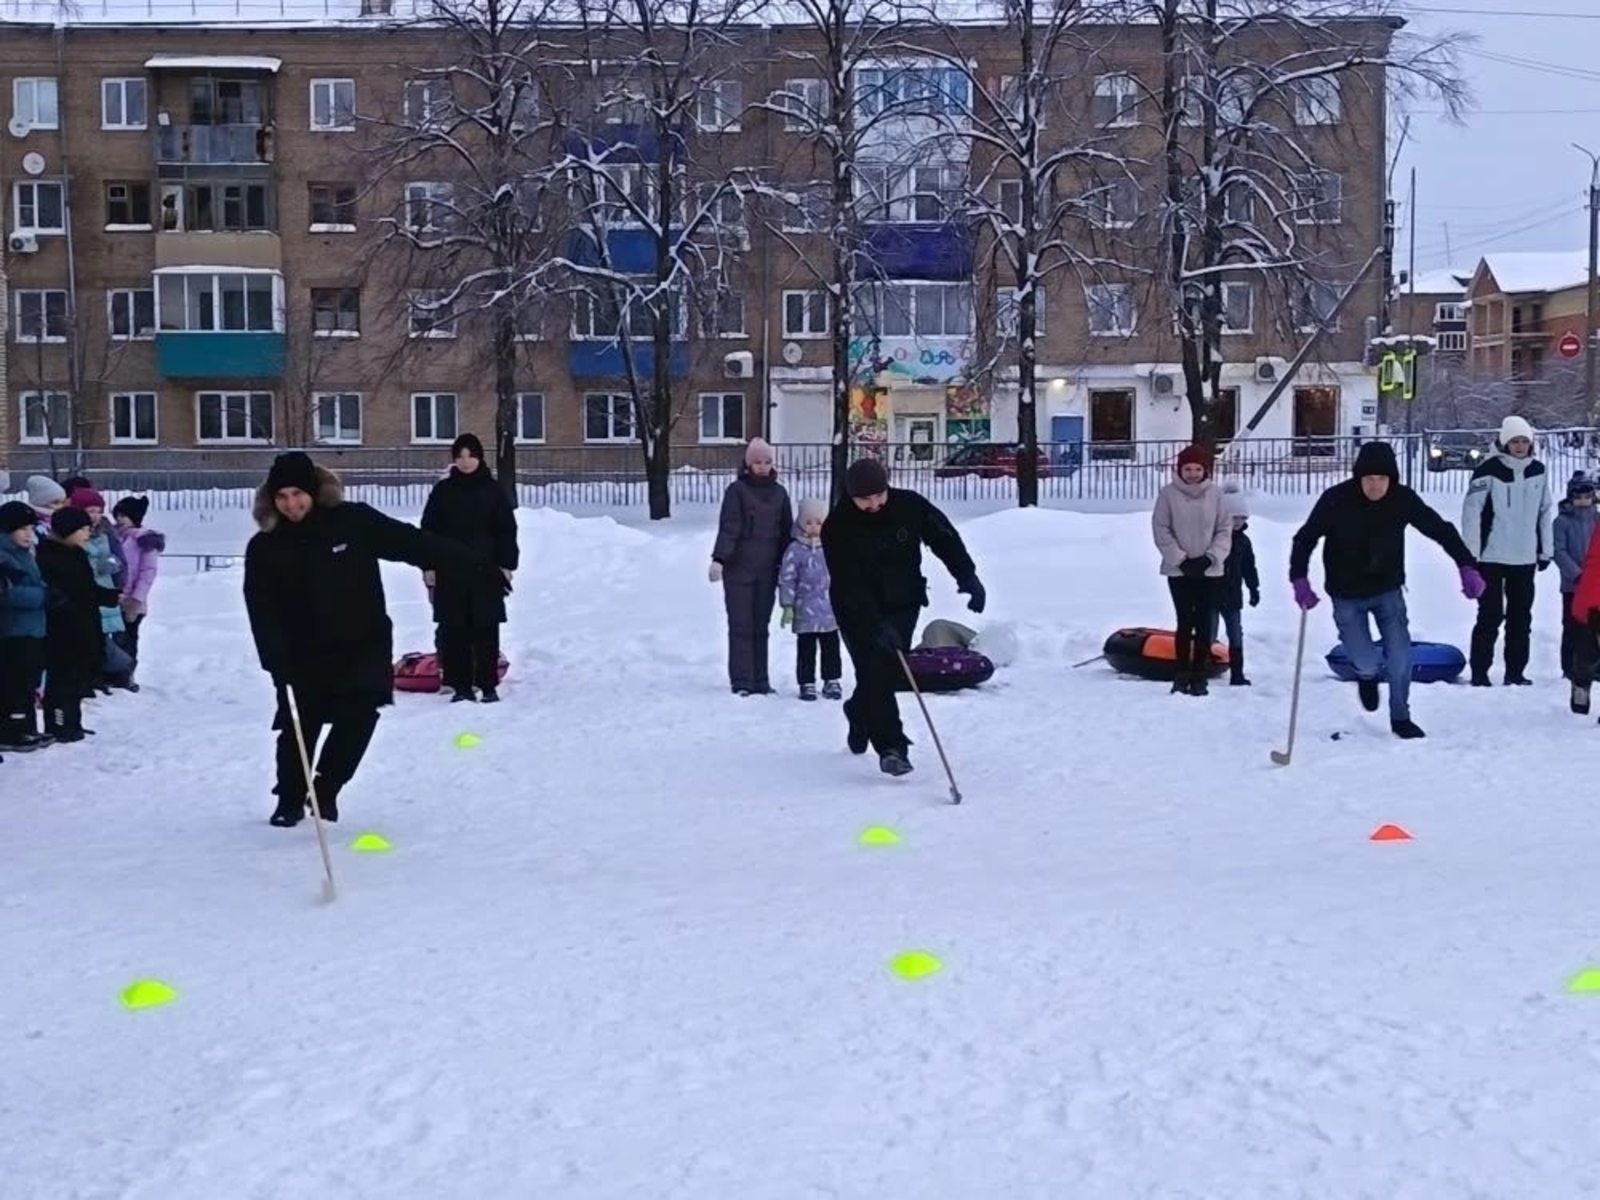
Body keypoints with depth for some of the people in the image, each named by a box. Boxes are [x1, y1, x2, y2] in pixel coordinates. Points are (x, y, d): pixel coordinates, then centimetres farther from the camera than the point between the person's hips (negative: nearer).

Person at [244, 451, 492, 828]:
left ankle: (325, 791, 8)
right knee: (298, 728, 4)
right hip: (303, 656, 1)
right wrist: (278, 663, -21)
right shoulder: (265, 549, -5)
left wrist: (479, 564, -9)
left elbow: (413, 543, -8)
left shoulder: (353, 521, -9)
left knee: (357, 718, -12)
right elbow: (263, 614, -9)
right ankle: (290, 801, 27)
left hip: (363, 646, -1)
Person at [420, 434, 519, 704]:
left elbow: (507, 530, 4)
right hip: (449, 573, 1)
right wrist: (428, 566, 1)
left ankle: (488, 684, 6)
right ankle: (460, 685, 8)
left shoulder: (493, 490, 4)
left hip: (486, 572, -1)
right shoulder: (442, 491, 6)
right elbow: (428, 530, 7)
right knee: (453, 630, 2)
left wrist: (506, 565, -3)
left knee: (486, 630, 0)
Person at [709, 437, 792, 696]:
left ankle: (760, 681, 12)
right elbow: (728, 528, -9)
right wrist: (718, 559, -20)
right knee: (741, 626, -2)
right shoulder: (737, 490, -2)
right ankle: (741, 682, 0)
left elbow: (786, 532, 15)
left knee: (761, 626, 7)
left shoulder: (779, 493, 11)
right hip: (738, 568, -4)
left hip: (767, 570, 4)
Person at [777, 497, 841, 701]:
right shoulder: (795, 550, -5)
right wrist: (787, 606, -8)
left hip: (831, 612, 3)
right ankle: (807, 684, 11)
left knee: (831, 648, 10)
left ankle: (832, 681, 21)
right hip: (805, 613, -3)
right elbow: (786, 579, -4)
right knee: (806, 649, 3)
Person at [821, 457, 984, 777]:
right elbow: (849, 584, -23)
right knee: (873, 675, -10)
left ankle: (859, 715, 23)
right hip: (857, 611, -2)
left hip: (902, 603, 2)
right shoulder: (837, 526, -20)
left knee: (888, 673, -6)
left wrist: (967, 576, -13)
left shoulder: (909, 505, -14)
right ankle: (891, 746, -6)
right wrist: (876, 625, -32)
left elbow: (944, 538, -2)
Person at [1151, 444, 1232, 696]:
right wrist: (1181, 559, -11)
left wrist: (1210, 557, -10)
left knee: (1205, 624, 2)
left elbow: (1224, 530, 2)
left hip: (1209, 570, 1)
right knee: (1185, 622, -2)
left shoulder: (1215, 493, -2)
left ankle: (1199, 676, 8)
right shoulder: (1168, 494, -5)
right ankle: (1181, 675, 5)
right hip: (1178, 570, -1)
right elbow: (1161, 530, -4)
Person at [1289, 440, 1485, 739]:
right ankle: (1367, 675, 32)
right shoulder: (1336, 500, -19)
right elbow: (1305, 538, -11)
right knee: (1366, 662, -8)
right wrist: (1299, 580, -22)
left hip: (1388, 590, 2)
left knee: (1400, 655, -6)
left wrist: (1466, 566, -16)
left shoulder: (1403, 499, -14)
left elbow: (1441, 530, -6)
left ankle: (1400, 718, 16)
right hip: (1347, 595, -2)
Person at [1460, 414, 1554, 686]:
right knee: (1490, 616, -2)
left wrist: (1546, 550, 12)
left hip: (1525, 558, 5)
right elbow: (1471, 511, -12)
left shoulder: (1538, 471, 5)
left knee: (1521, 618, 10)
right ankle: (1479, 673, 4)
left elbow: (1545, 511, 12)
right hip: (1491, 557, -5)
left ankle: (1516, 672, 18)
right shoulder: (1489, 470, -11)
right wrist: (1471, 553, -14)